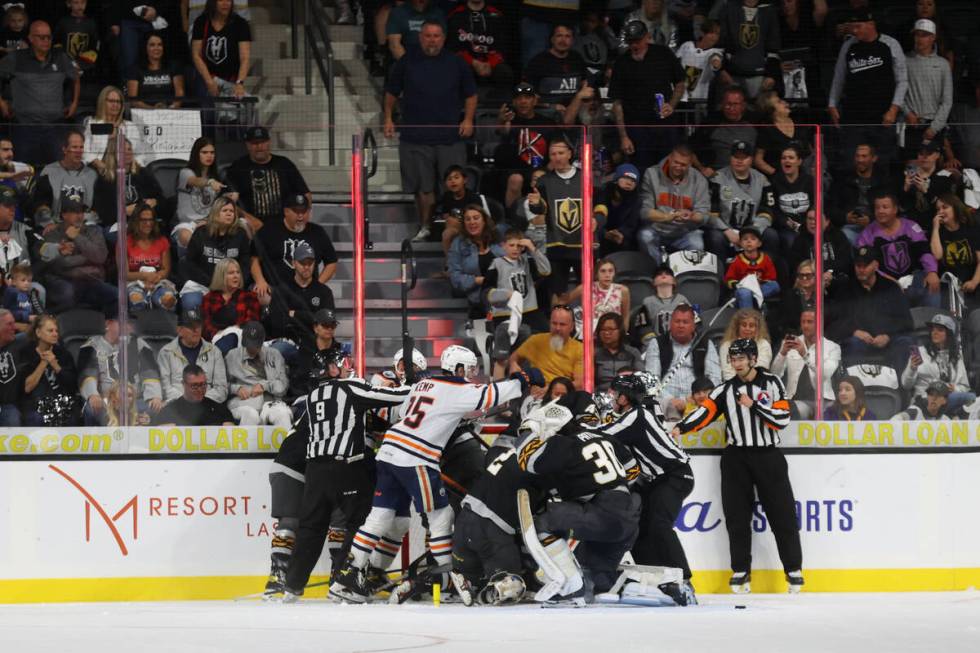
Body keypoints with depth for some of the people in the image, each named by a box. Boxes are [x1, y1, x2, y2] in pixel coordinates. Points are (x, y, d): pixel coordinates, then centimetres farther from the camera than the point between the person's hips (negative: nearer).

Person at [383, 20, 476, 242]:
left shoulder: (457, 64, 7)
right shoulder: (406, 64, 6)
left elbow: (471, 95, 15)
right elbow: (391, 93, 16)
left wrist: (468, 119, 3)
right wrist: (388, 118, 7)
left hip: (451, 137, 0)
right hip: (415, 137, 0)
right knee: (422, 187, 4)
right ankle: (425, 226, 15)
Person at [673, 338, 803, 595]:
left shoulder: (771, 383, 0)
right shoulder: (726, 390, 6)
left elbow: (782, 419, -8)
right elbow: (706, 411, -8)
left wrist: (754, 405, -17)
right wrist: (681, 428, -24)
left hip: (768, 456, -2)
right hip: (737, 458, 2)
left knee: (782, 514, -1)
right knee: (737, 516, 1)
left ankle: (794, 570, 8)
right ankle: (741, 571, 8)